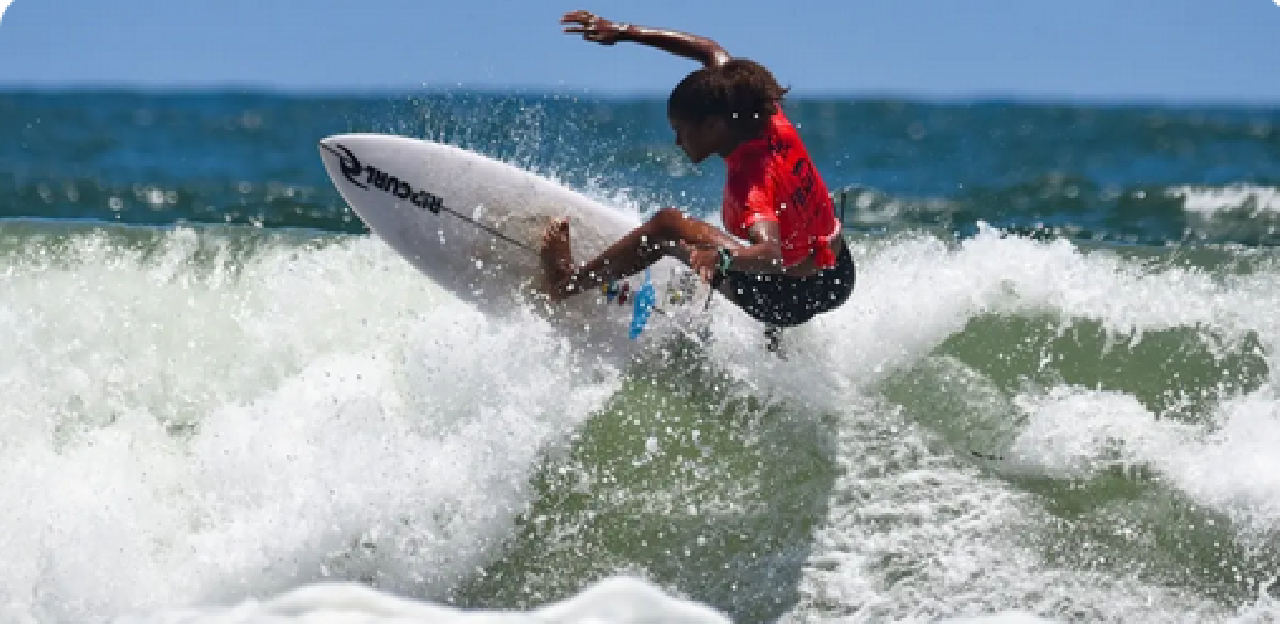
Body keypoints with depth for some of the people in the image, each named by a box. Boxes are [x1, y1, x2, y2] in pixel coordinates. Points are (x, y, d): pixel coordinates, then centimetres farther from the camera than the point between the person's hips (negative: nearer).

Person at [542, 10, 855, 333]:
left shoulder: (750, 182, -29)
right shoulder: (769, 120, -7)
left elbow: (771, 255, -45)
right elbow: (714, 52, 5)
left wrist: (721, 256, -64)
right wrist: (625, 32, 3)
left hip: (796, 300, -8)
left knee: (666, 225, -5)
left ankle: (568, 281, 5)